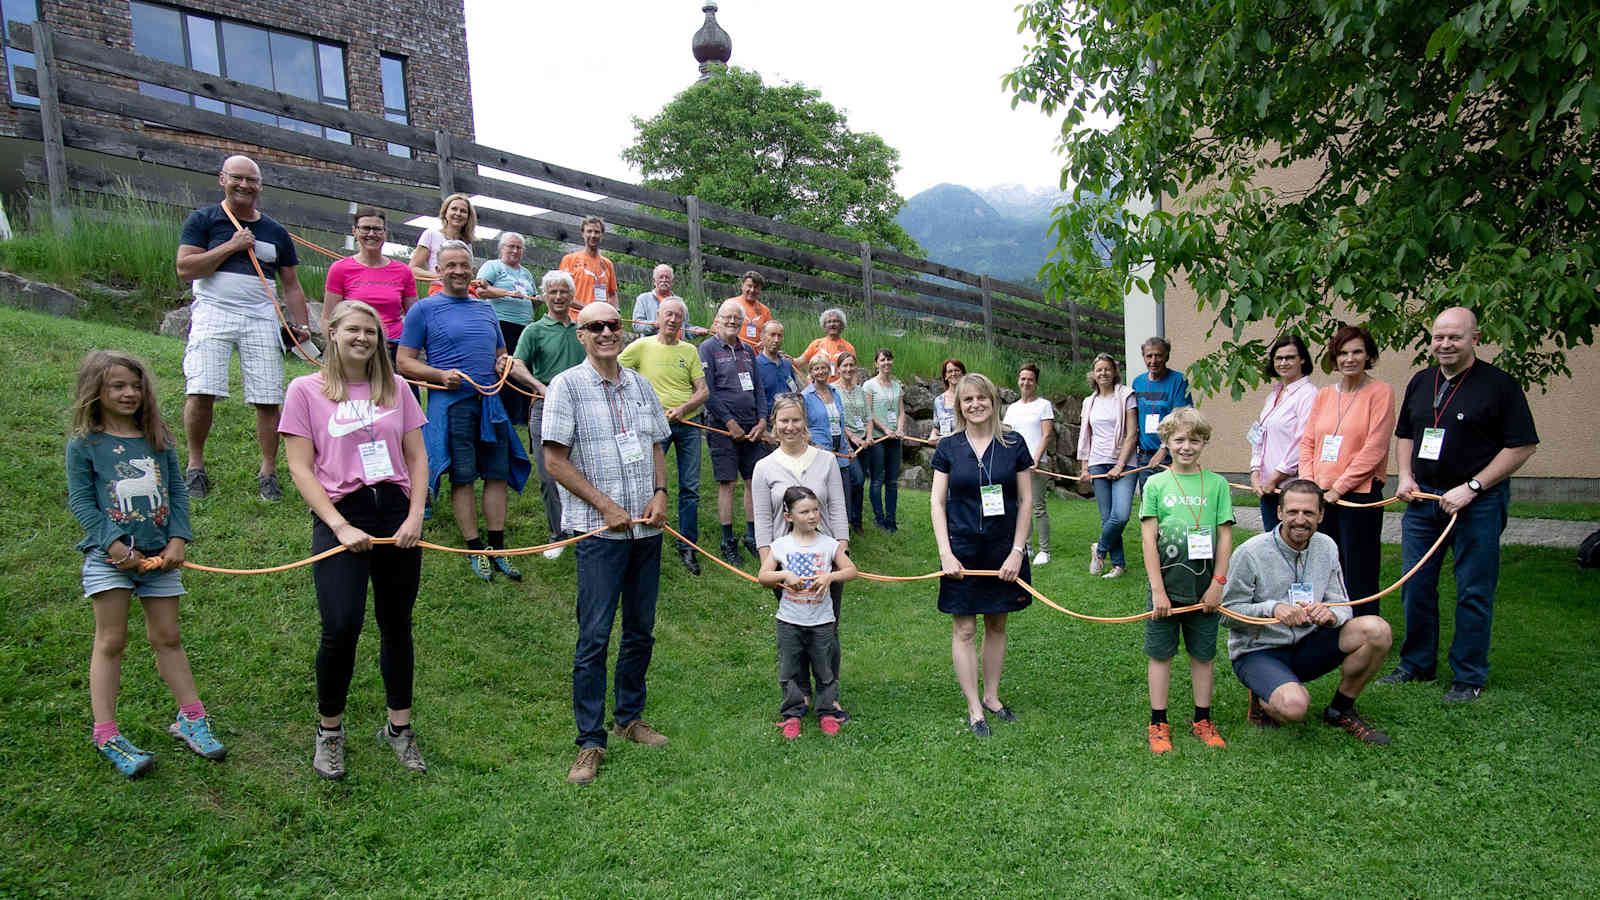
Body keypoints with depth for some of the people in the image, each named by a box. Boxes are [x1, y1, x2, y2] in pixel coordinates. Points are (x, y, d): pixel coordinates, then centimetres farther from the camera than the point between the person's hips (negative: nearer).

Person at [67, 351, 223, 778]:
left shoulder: (158, 439, 8)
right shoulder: (83, 445, -2)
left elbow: (177, 491, 7)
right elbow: (81, 502, -6)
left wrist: (178, 540, -5)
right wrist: (116, 546, -16)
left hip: (159, 553, 3)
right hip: (109, 555, -3)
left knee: (167, 638, 10)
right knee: (111, 641, 1)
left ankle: (190, 718, 18)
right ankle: (106, 735, 9)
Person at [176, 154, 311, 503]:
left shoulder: (275, 232, 16)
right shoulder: (202, 221, 8)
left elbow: (291, 285, 18)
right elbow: (185, 268, -3)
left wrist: (300, 324, 5)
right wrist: (231, 246, -8)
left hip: (260, 319, 2)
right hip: (213, 313, -2)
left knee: (268, 399, -4)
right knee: (200, 392, -13)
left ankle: (268, 472, 6)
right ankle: (196, 467, 4)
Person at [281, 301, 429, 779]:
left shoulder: (395, 388, 11)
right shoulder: (306, 390, 3)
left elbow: (417, 458, 11)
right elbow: (300, 468, -2)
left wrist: (415, 516, -3)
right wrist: (340, 526, -12)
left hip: (396, 511, 3)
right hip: (340, 515, -3)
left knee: (396, 623, 10)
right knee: (342, 626, -13)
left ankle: (398, 726, 25)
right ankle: (329, 730, 11)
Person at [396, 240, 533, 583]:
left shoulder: (486, 309, 17)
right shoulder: (424, 309, 2)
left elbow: (502, 356, 26)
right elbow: (405, 362, -1)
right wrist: (441, 375, -16)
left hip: (490, 402, 5)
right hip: (451, 403, -5)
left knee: (498, 474, 5)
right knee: (462, 478, 0)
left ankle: (497, 547, 15)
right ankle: (475, 548, 11)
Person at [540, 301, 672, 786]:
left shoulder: (640, 384, 11)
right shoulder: (567, 385, -5)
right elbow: (555, 460, -8)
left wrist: (660, 493, 1)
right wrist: (605, 505, -13)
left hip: (647, 527, 5)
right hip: (599, 528, -5)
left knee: (641, 629, 12)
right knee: (594, 636, -5)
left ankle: (629, 717, 29)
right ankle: (590, 741, 6)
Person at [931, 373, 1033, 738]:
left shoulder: (1013, 444, -1)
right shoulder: (948, 447, -1)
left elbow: (1026, 500, 1)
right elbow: (937, 502, -1)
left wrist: (1017, 551, -5)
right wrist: (945, 553, -9)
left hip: (1004, 550, 1)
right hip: (962, 549, -1)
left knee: (997, 625, 12)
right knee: (964, 630, 2)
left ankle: (991, 696, 28)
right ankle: (974, 708, 13)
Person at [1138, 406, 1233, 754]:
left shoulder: (1216, 484, 2)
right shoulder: (1156, 484, -2)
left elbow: (1225, 536, 2)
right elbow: (1149, 540, -5)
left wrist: (1218, 584, -4)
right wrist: (1158, 590, -9)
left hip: (1204, 587, 1)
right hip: (1166, 585, -1)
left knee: (1203, 654, 11)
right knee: (1161, 654, 7)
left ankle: (1202, 720, 25)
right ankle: (1159, 723, 17)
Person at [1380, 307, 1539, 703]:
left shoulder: (1499, 384, -7)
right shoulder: (1420, 382, 10)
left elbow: (1522, 446, -9)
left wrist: (1472, 487, -14)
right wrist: (1405, 476, 5)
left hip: (1477, 503, -5)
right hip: (1423, 498, 5)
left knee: (1474, 591, 2)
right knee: (1415, 586, 10)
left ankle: (1469, 677, 13)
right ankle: (1417, 664, 24)